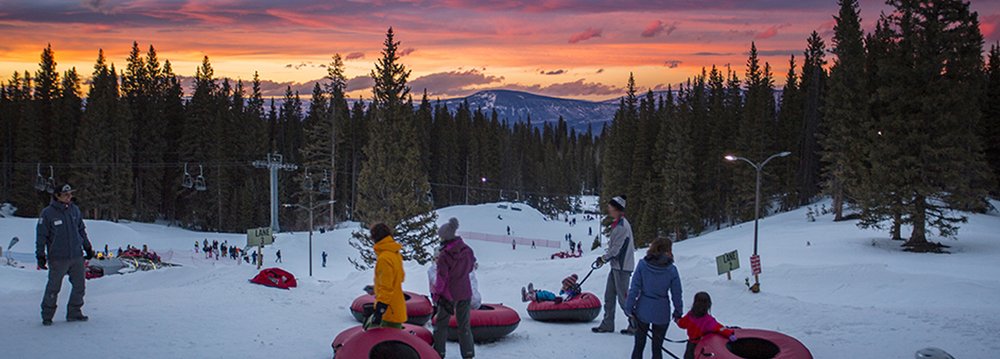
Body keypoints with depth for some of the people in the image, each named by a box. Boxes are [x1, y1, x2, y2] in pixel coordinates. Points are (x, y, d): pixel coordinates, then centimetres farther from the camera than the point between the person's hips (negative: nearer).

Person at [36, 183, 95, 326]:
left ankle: (74, 313, 18)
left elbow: (82, 230, 18)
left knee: (80, 286, 7)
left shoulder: (75, 210, 7)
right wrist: (40, 255, -6)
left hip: (77, 256, 5)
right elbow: (41, 236, -4)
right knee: (53, 288, 2)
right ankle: (47, 315, 16)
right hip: (58, 258, -5)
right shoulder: (48, 213, -7)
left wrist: (88, 247, 20)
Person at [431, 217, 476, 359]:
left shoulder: (444, 255, -18)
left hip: (448, 294, -4)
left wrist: (436, 293, -3)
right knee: (464, 324, 11)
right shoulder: (467, 250, -4)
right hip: (465, 293, 4)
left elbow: (441, 277, -15)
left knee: (441, 322, 11)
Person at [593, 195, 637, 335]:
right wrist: (604, 257, 11)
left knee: (623, 297, -3)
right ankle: (607, 324, 19)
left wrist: (604, 258, -8)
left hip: (622, 267, -10)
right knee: (609, 296, 12)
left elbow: (616, 248, -20)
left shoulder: (622, 226, -20)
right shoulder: (617, 223, 12)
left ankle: (635, 325, 6)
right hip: (616, 265, 10)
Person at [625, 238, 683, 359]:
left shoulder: (642, 265, -8)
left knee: (639, 345, 13)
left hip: (643, 311, 1)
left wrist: (629, 308, -1)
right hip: (662, 313, 0)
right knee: (657, 347, 11)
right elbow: (676, 294, -2)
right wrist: (678, 313, 11)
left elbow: (634, 289, -9)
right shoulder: (671, 270, -9)